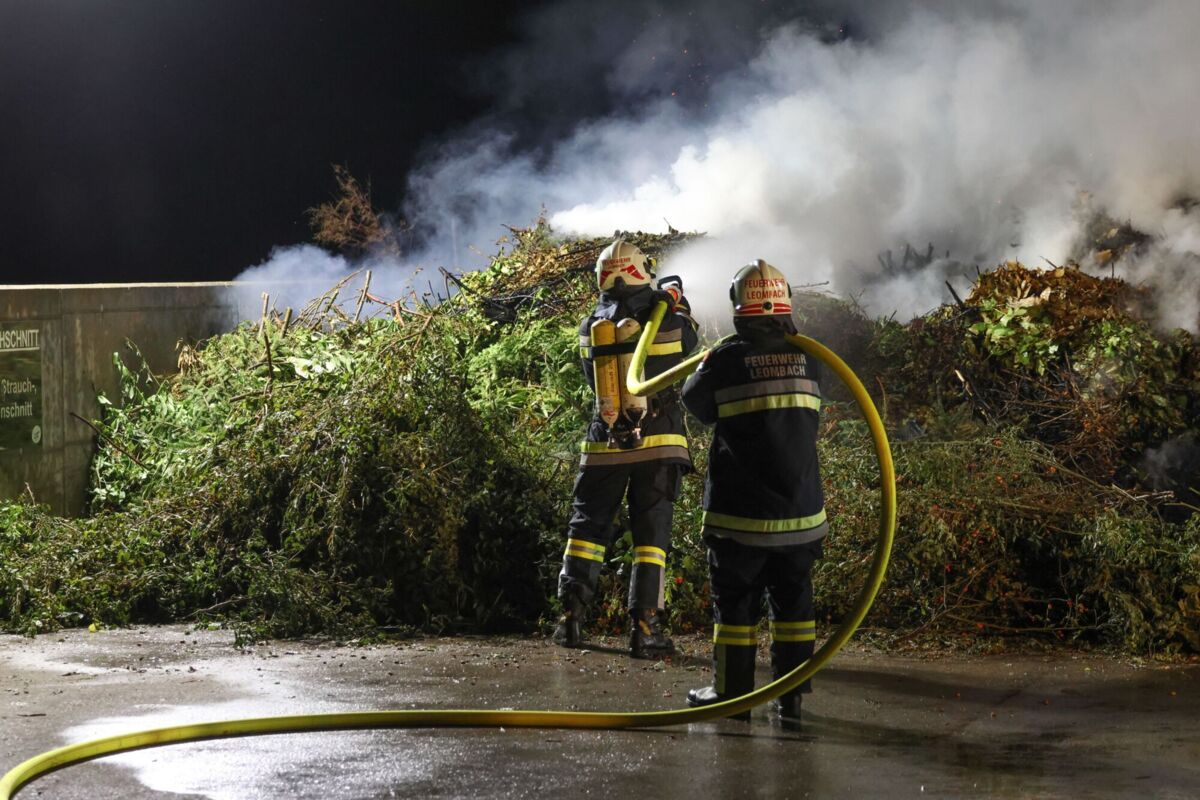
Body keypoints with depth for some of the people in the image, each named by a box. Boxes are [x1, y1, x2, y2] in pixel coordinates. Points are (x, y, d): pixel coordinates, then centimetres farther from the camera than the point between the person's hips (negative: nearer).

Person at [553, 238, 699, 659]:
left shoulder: (591, 328, 0)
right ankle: (644, 626, -3)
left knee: (588, 525, 13)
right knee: (651, 531, 2)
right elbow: (688, 337, 14)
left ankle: (572, 615, 8)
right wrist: (676, 301, 32)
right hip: (657, 443, -2)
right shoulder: (666, 320, -8)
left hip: (605, 444, 2)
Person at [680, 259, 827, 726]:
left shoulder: (729, 359, -12)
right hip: (800, 513, 3)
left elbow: (695, 400, 4)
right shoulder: (806, 358, 0)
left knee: (735, 602, 8)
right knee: (793, 602, 11)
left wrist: (705, 365, 23)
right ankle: (791, 699, 13)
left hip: (739, 515, -3)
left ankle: (732, 693, 14)